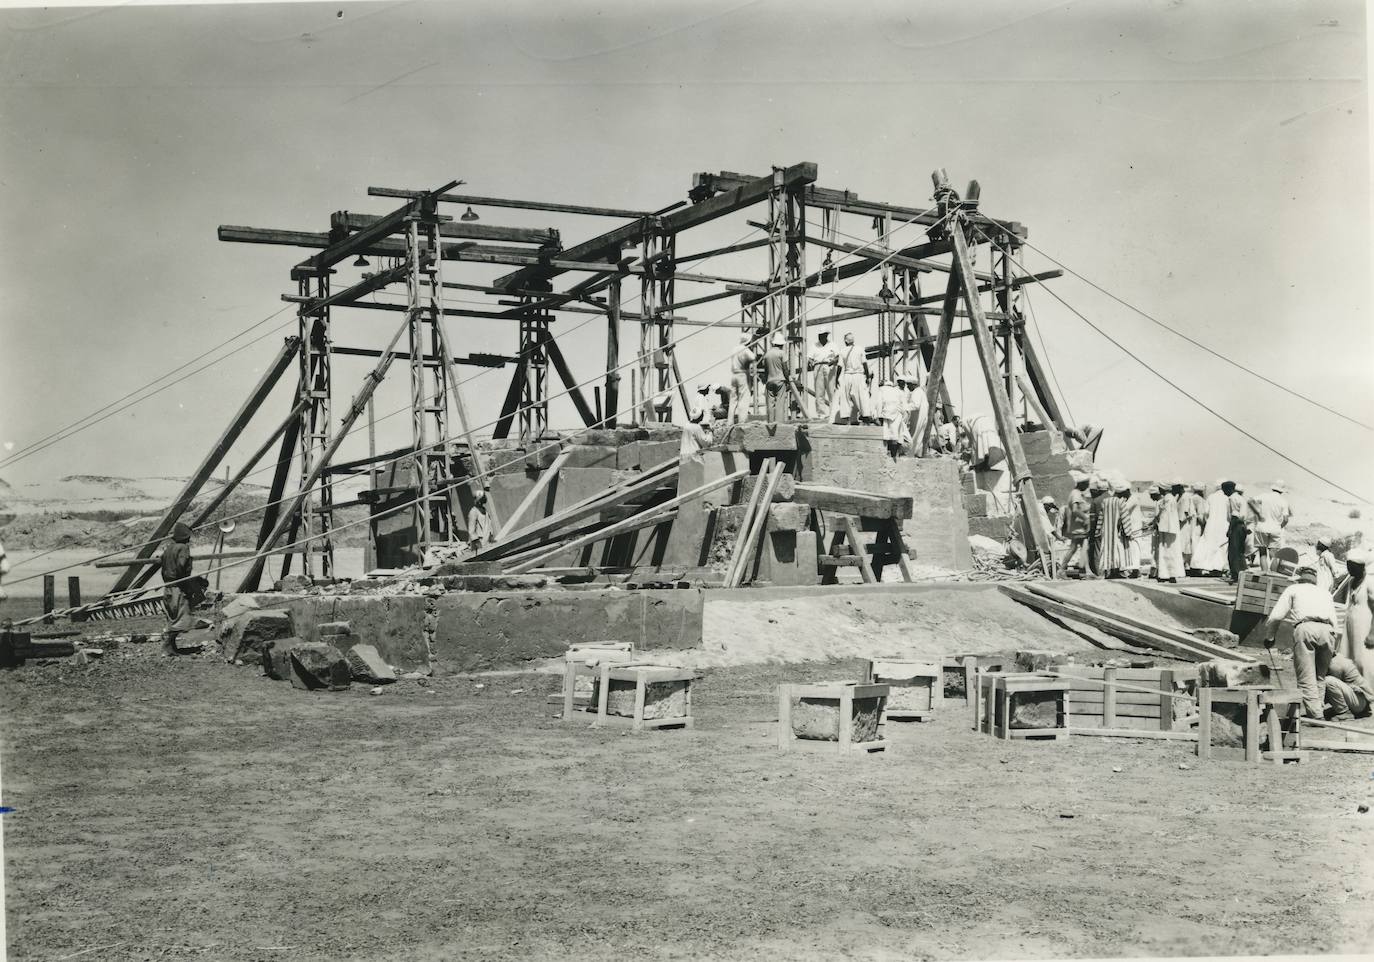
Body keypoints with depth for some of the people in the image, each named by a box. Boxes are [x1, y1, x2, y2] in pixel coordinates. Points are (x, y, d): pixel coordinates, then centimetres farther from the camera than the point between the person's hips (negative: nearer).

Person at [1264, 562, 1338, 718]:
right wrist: (1332, 650, 37)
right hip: (1327, 630, 4)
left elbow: (1276, 616, 13)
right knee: (1320, 675, 14)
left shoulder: (1293, 589, 24)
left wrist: (1269, 637, 27)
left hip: (1305, 628, -4)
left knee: (1306, 676, -7)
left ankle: (1315, 714, -15)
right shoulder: (1325, 594, 35)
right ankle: (1319, 706, 5)